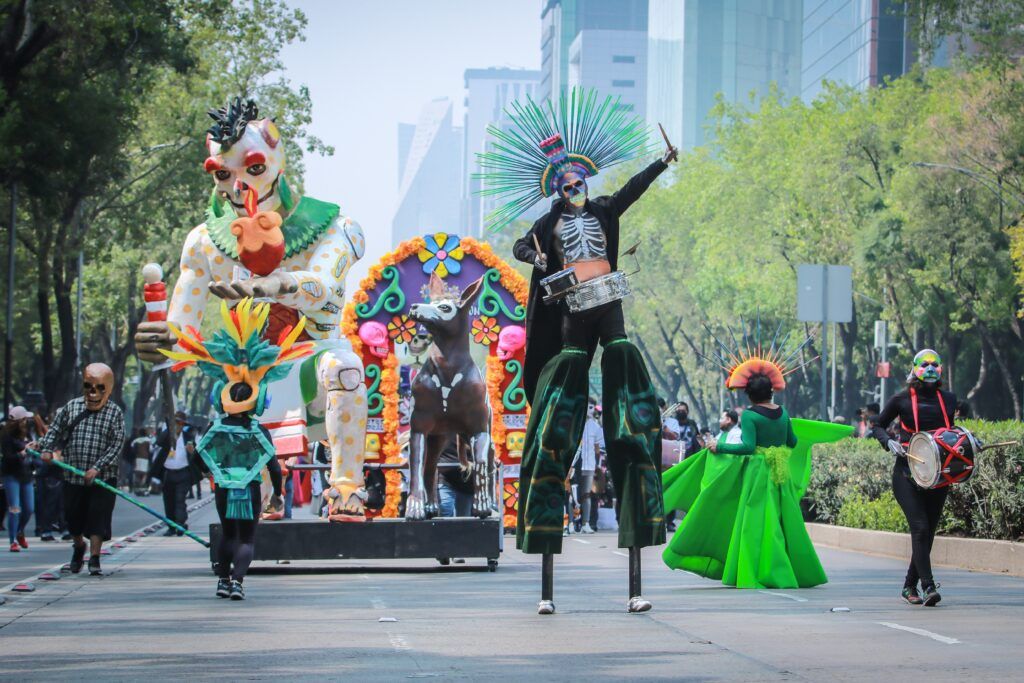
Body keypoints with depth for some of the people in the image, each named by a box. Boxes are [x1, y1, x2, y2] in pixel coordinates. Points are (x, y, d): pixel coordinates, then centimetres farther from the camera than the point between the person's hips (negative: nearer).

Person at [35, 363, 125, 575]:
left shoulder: (115, 413, -5)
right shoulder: (71, 407, 4)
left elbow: (117, 445, -10)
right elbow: (55, 431, 13)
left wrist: (98, 467, -19)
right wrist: (46, 448, -7)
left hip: (102, 477, -3)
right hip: (73, 476, 3)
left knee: (98, 517, -8)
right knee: (73, 516, 13)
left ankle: (94, 558, -3)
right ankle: (79, 546, 39)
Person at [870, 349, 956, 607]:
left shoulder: (948, 399, 10)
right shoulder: (902, 399, 0)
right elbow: (878, 427, 9)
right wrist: (889, 442, -10)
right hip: (907, 472, -4)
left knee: (928, 531, 7)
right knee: (920, 527, -17)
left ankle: (909, 586, 21)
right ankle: (928, 586, -20)